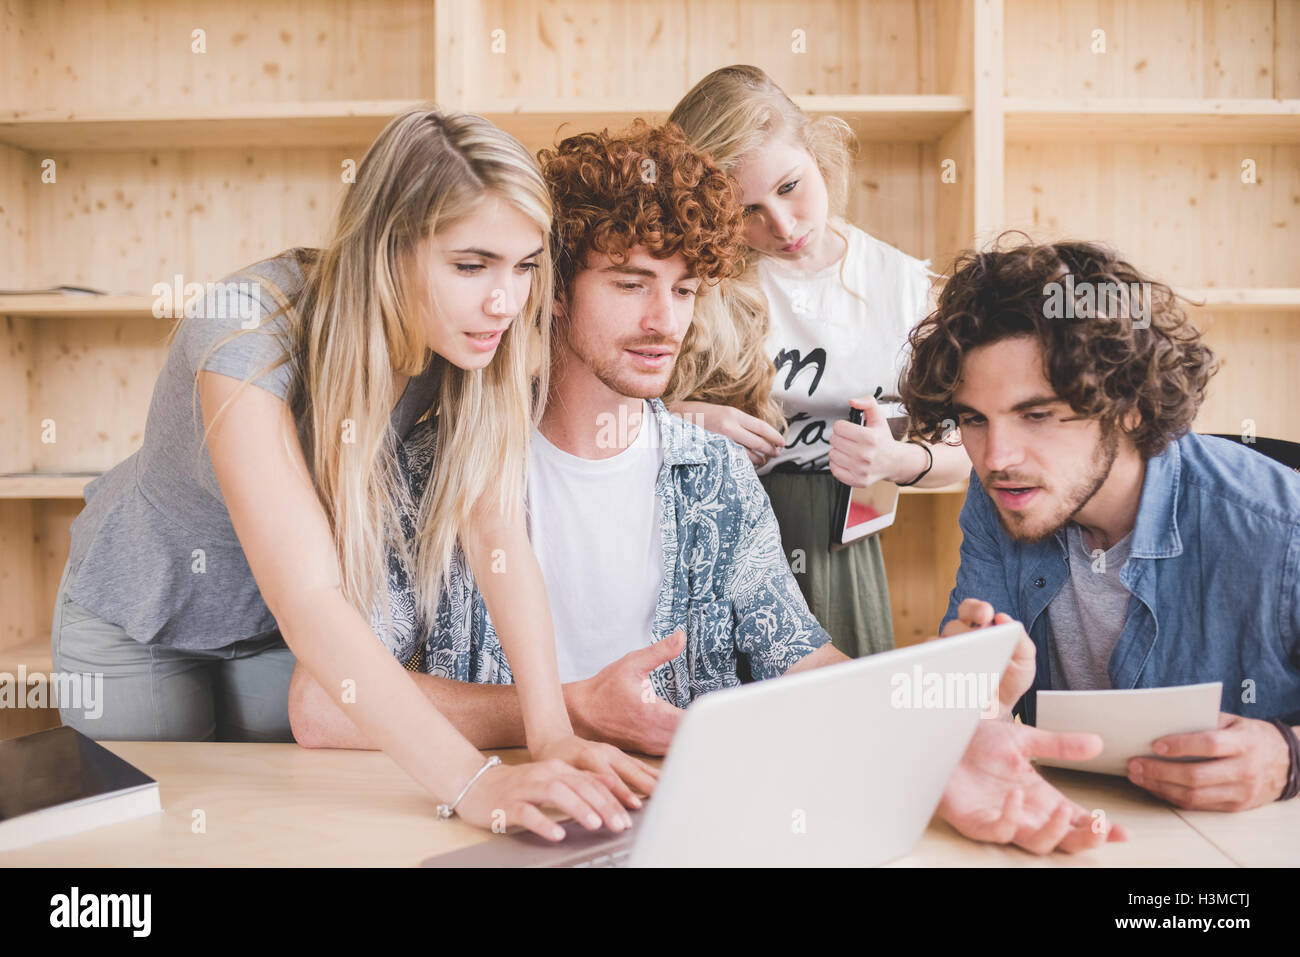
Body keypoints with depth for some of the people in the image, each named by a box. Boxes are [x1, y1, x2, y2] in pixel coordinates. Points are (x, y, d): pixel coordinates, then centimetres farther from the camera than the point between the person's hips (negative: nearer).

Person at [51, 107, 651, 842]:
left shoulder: (471, 340, -22)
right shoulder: (251, 331, -38)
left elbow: (496, 529, -28)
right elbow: (306, 600, -45)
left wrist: (552, 734, -39)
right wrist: (474, 783, -52)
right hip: (139, 618, -3)